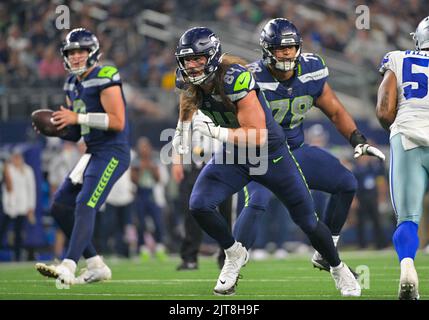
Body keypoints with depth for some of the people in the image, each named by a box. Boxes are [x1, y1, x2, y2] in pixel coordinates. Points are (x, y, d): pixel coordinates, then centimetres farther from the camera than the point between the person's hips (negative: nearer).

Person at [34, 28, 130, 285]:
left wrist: (78, 118, -21)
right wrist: (54, 127, 1)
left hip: (112, 153, -10)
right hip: (92, 153, 10)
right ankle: (96, 266, 10)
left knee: (85, 205, -21)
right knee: (61, 206, 6)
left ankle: (68, 268, -30)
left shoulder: (105, 78, -12)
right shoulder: (73, 84, 15)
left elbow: (117, 122, -20)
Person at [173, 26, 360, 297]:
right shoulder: (191, 82, -12)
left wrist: (214, 131, -39)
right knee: (199, 205, -18)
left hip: (271, 154, -5)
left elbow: (257, 136, -33)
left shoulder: (235, 78, -32)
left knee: (307, 220, 5)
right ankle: (235, 255, 8)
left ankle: (339, 269, 32)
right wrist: (183, 127, 1)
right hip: (233, 156, 5)